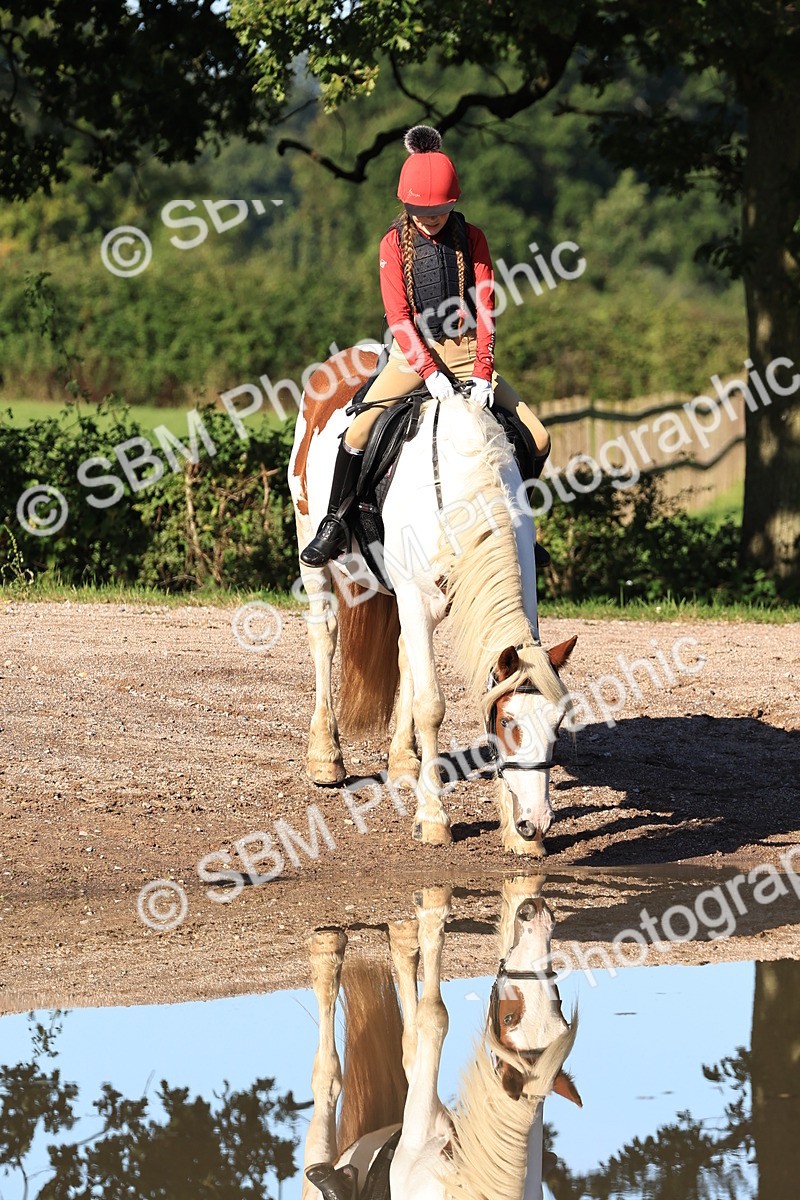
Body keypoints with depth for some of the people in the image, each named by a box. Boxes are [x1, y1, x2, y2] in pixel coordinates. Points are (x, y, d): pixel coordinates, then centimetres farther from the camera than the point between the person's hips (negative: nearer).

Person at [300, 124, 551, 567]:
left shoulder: (471, 239, 0)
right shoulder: (395, 244, -4)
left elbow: (485, 310, -6)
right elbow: (399, 317, -11)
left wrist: (482, 375, -18)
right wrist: (429, 373, -23)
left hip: (467, 353, 2)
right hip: (412, 354, -2)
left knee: (538, 439, -6)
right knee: (358, 433, -24)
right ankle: (334, 525, -6)